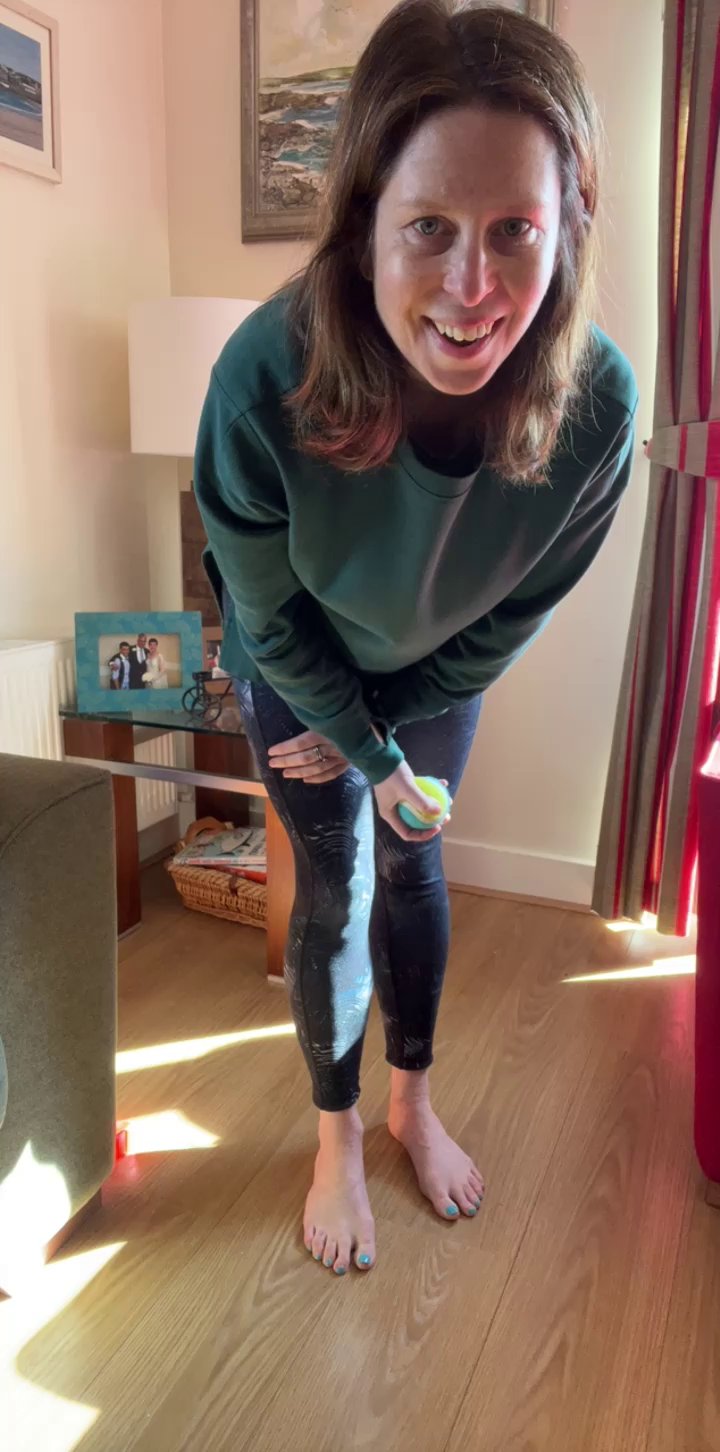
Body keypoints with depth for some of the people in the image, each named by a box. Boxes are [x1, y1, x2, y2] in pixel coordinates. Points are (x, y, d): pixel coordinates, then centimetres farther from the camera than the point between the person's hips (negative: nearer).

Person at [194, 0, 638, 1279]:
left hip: (440, 667, 2)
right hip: (298, 668, -2)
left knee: (414, 867, 16)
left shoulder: (597, 401, -32)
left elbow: (515, 616, -15)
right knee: (336, 890, 6)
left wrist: (386, 727, -9)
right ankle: (339, 1140, 33)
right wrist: (371, 751, -11)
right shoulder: (266, 378, -38)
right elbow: (272, 614, -20)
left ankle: (413, 1102, 43)